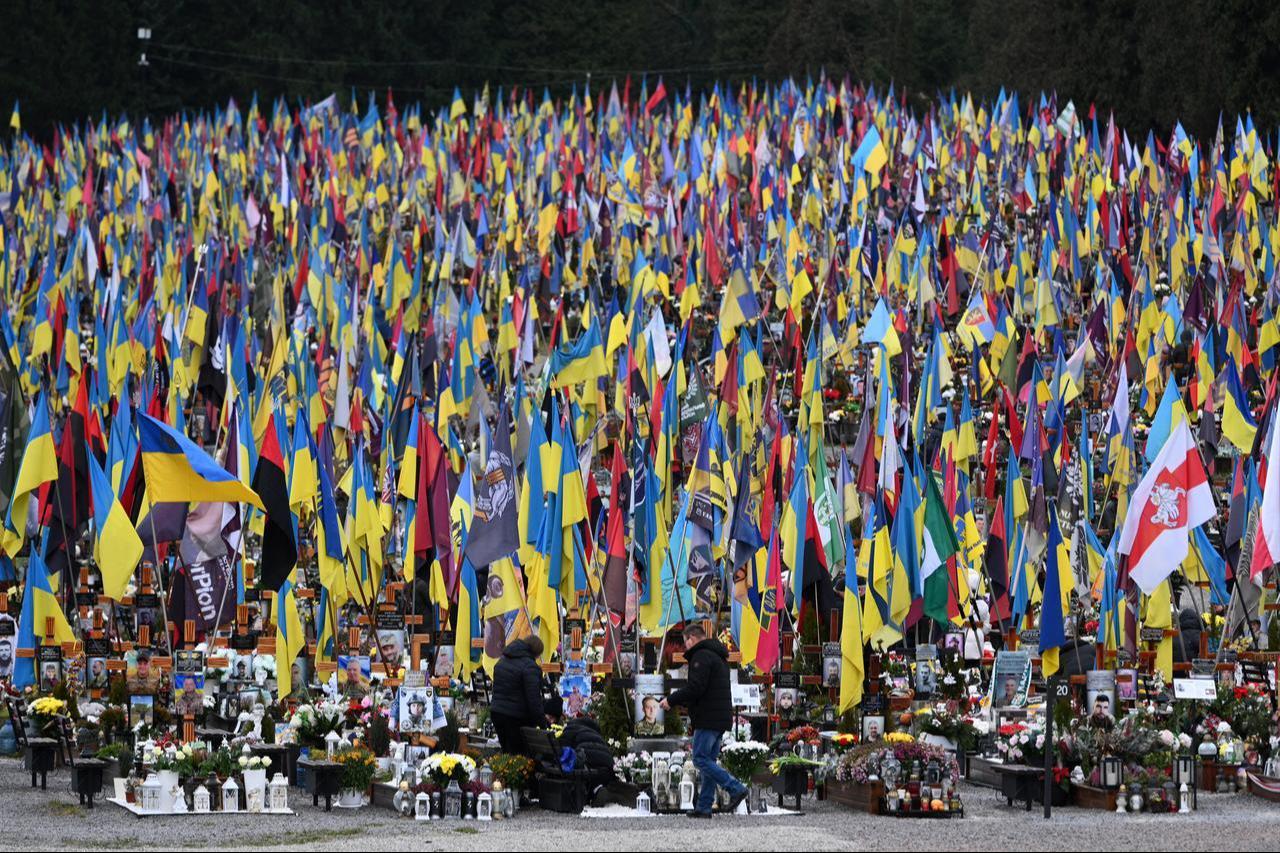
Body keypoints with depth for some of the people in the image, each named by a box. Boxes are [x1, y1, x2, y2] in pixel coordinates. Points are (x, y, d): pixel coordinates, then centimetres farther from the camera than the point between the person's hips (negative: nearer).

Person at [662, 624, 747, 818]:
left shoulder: (701, 656, -10)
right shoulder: (718, 657, 23)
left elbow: (695, 688, -20)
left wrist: (671, 700, -8)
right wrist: (678, 701, 22)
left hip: (708, 719, -10)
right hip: (721, 718, 10)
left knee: (701, 760, -9)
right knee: (709, 761, 9)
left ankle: (736, 789, -15)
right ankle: (704, 807, 8)